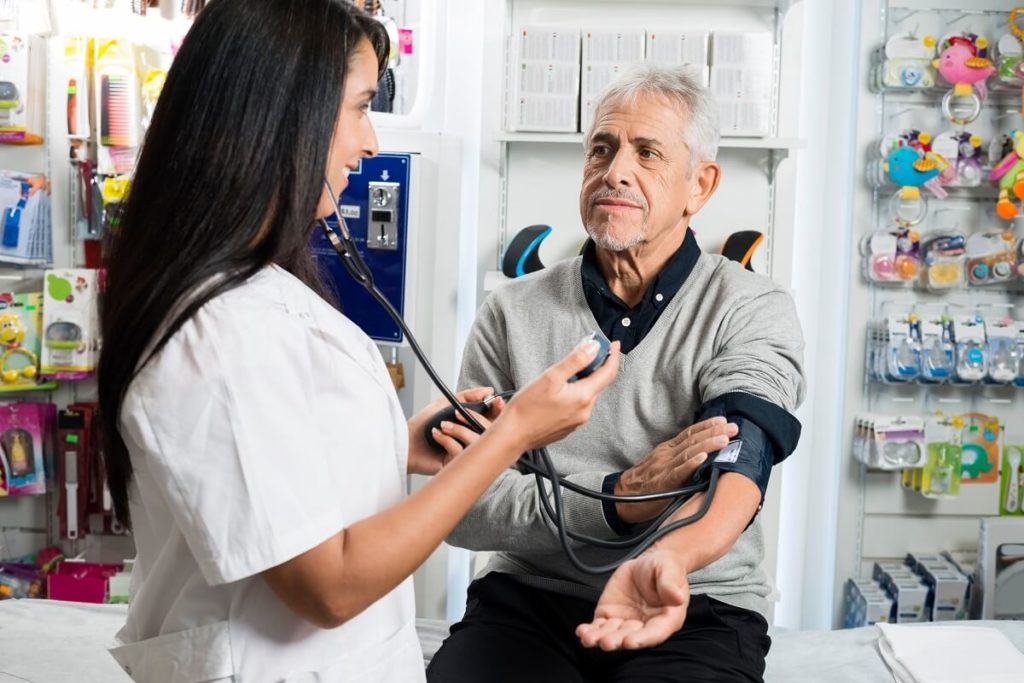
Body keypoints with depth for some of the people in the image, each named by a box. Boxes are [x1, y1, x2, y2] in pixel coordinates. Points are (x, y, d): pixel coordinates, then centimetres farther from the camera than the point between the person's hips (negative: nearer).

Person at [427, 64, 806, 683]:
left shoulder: (753, 309, -3)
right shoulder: (514, 312, 2)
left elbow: (733, 468, -20)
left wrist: (663, 559, -41)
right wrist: (619, 498, -20)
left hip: (698, 610, -1)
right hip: (529, 598, 1)